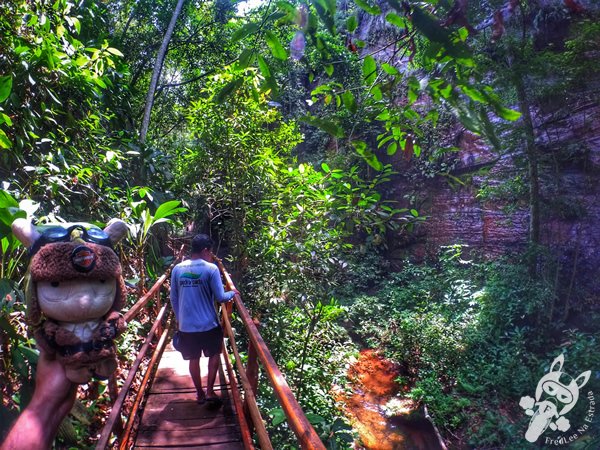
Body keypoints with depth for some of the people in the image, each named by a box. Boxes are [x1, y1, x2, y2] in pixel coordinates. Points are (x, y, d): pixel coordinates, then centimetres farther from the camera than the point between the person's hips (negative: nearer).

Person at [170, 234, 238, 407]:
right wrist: (232, 293, 7)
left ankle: (200, 393, 31)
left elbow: (173, 299, 8)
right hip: (208, 324, -3)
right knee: (214, 355, 20)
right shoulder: (211, 269, -14)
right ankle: (210, 391, 17)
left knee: (194, 359, 18)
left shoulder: (177, 269, 0)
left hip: (186, 325, 4)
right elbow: (220, 297, -13)